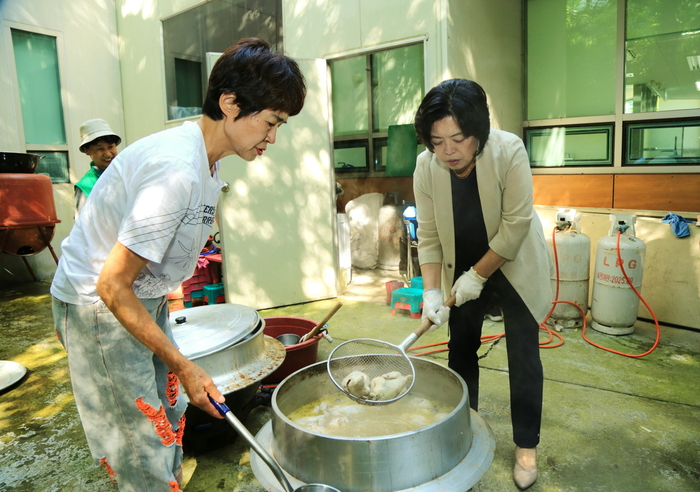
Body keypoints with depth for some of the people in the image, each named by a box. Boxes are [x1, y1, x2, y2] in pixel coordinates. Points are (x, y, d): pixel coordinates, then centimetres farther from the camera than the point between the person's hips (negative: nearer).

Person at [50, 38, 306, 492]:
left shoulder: (205, 159, 2)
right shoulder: (176, 171, -29)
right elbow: (112, 286, -27)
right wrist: (184, 368, -21)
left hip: (146, 300, 9)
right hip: (99, 306, -9)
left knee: (169, 419, 20)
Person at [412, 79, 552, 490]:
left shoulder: (509, 152, -27)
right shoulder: (426, 167, -19)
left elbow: (515, 225, -23)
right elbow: (429, 236, -14)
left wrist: (478, 276, -19)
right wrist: (431, 291, -22)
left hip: (515, 265, -3)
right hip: (464, 267, 3)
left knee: (523, 356, 1)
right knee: (461, 348, 10)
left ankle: (527, 446, 19)